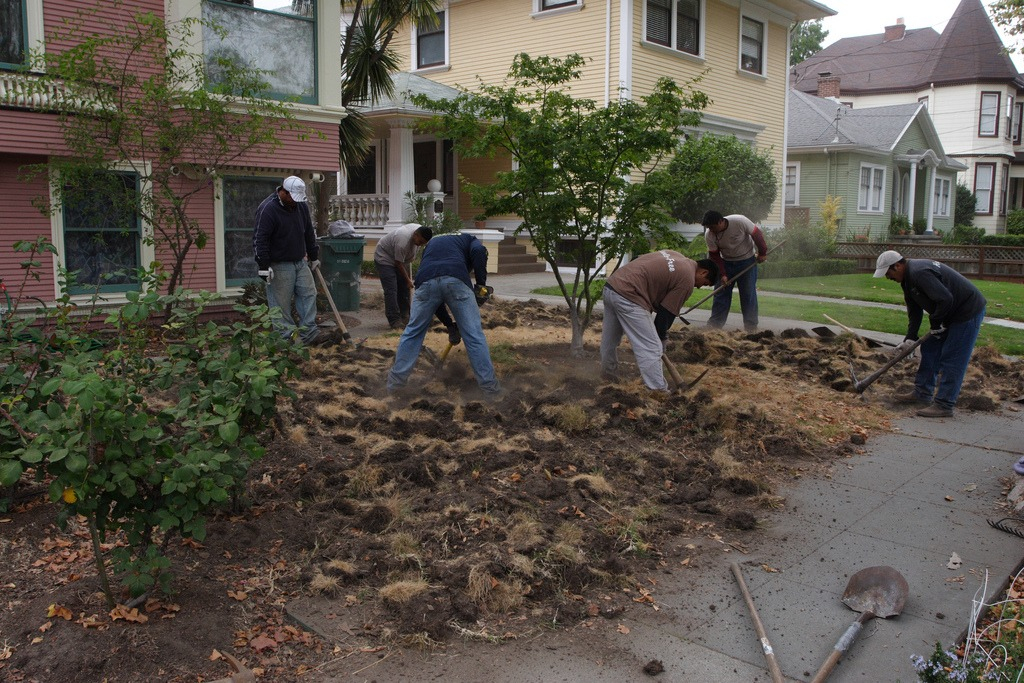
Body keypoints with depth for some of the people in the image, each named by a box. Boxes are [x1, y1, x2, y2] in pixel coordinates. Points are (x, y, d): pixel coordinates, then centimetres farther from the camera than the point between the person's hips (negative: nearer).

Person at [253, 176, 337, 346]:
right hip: (279, 266, -7)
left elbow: (309, 233, 18)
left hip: (300, 262, 7)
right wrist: (264, 266, -22)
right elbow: (259, 239, -19)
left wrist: (314, 256, 21)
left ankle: (310, 335, 12)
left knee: (308, 295, 6)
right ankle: (287, 339, 4)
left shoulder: (301, 206, 6)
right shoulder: (267, 209, -17)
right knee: (281, 304, -3)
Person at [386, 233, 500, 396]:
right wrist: (480, 284, 14)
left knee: (413, 332, 19)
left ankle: (396, 381, 23)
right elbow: (479, 251, 4)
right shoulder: (468, 239, 33)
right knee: (474, 334, 5)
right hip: (456, 280, -3)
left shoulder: (431, 243, 44)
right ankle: (490, 386, 8)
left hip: (426, 282, 3)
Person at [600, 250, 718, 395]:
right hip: (627, 297, -9)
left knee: (609, 338, 28)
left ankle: (608, 370, 46)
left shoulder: (675, 255, 18)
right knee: (651, 349, -4)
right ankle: (659, 391, -2)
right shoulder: (687, 280, -5)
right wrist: (661, 338, 12)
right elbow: (667, 312, -3)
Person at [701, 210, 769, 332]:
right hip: (726, 262, 3)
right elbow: (714, 256, -12)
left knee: (748, 293, -2)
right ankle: (714, 324, 5)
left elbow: (757, 234, -16)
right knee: (721, 292, 0)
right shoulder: (709, 235, -20)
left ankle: (751, 326, 4)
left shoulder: (740, 222, -29)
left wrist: (762, 253, -6)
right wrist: (722, 274, -17)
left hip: (747, 260, -3)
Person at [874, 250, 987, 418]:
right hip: (951, 313, 11)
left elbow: (945, 299, -31)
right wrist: (910, 338, 2)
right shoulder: (908, 278, 7)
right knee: (930, 350, 15)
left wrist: (936, 323, -16)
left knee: (951, 360, -9)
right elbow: (914, 311, 10)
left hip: (969, 311, -11)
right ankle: (922, 393, 24)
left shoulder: (920, 273, -27)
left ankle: (944, 405, -5)